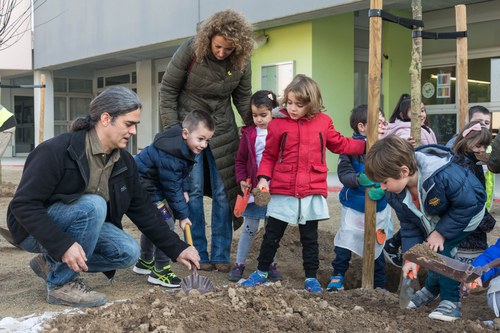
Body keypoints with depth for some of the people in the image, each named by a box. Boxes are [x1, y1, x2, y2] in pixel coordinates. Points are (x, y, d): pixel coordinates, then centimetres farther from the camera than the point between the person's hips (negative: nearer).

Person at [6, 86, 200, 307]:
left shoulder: (124, 162, -3)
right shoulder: (57, 151, -24)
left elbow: (144, 211, 2)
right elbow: (23, 205, -27)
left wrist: (177, 249, -2)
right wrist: (63, 244, -36)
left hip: (73, 226, 7)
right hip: (34, 231, -7)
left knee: (128, 252, -15)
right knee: (93, 205, -32)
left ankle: (52, 263, 1)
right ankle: (61, 284, -20)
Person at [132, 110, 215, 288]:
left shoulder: (183, 145, -3)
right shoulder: (169, 155, -32)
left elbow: (181, 173, 14)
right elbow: (172, 188, -24)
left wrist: (184, 190, 1)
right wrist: (182, 215, -15)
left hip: (151, 184, 11)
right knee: (165, 224, -15)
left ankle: (145, 263, 42)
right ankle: (160, 271, -5)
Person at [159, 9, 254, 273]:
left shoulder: (241, 62, -9)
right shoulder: (190, 51, -18)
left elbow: (243, 98, 3)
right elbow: (168, 90, -9)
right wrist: (171, 130, -12)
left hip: (222, 129, 3)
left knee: (223, 191, 2)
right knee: (193, 190, -1)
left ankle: (221, 256, 11)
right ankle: (199, 255, 10)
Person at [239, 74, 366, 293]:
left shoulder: (323, 122, 0)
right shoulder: (277, 124, -4)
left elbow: (339, 144, 15)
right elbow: (269, 156, 4)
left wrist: (366, 145, 10)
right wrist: (263, 178, -8)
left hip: (312, 193, 1)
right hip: (282, 192, -1)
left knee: (310, 238, 13)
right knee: (271, 235, 11)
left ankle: (311, 278, 25)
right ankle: (261, 272, 28)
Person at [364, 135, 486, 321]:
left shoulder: (444, 176, -44)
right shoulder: (394, 193, -21)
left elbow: (468, 204, -31)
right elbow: (409, 225, -10)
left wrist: (441, 232, -28)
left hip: (467, 213, -7)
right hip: (436, 218, 7)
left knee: (440, 248, -21)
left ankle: (451, 301, -7)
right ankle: (431, 289, 34)